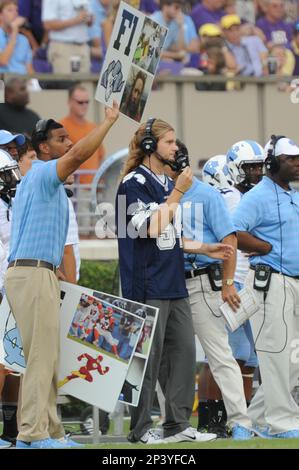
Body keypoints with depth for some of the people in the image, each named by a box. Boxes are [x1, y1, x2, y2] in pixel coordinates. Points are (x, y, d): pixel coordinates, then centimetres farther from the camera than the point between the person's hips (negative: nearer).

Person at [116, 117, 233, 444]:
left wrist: (204, 249, 15)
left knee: (184, 351, 6)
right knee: (148, 357, -7)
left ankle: (178, 424, 10)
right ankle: (140, 429, -2)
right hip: (148, 286, -9)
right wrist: (177, 194, -15)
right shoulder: (134, 183, -8)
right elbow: (150, 229, -19)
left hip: (174, 285, 9)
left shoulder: (167, 184, 19)